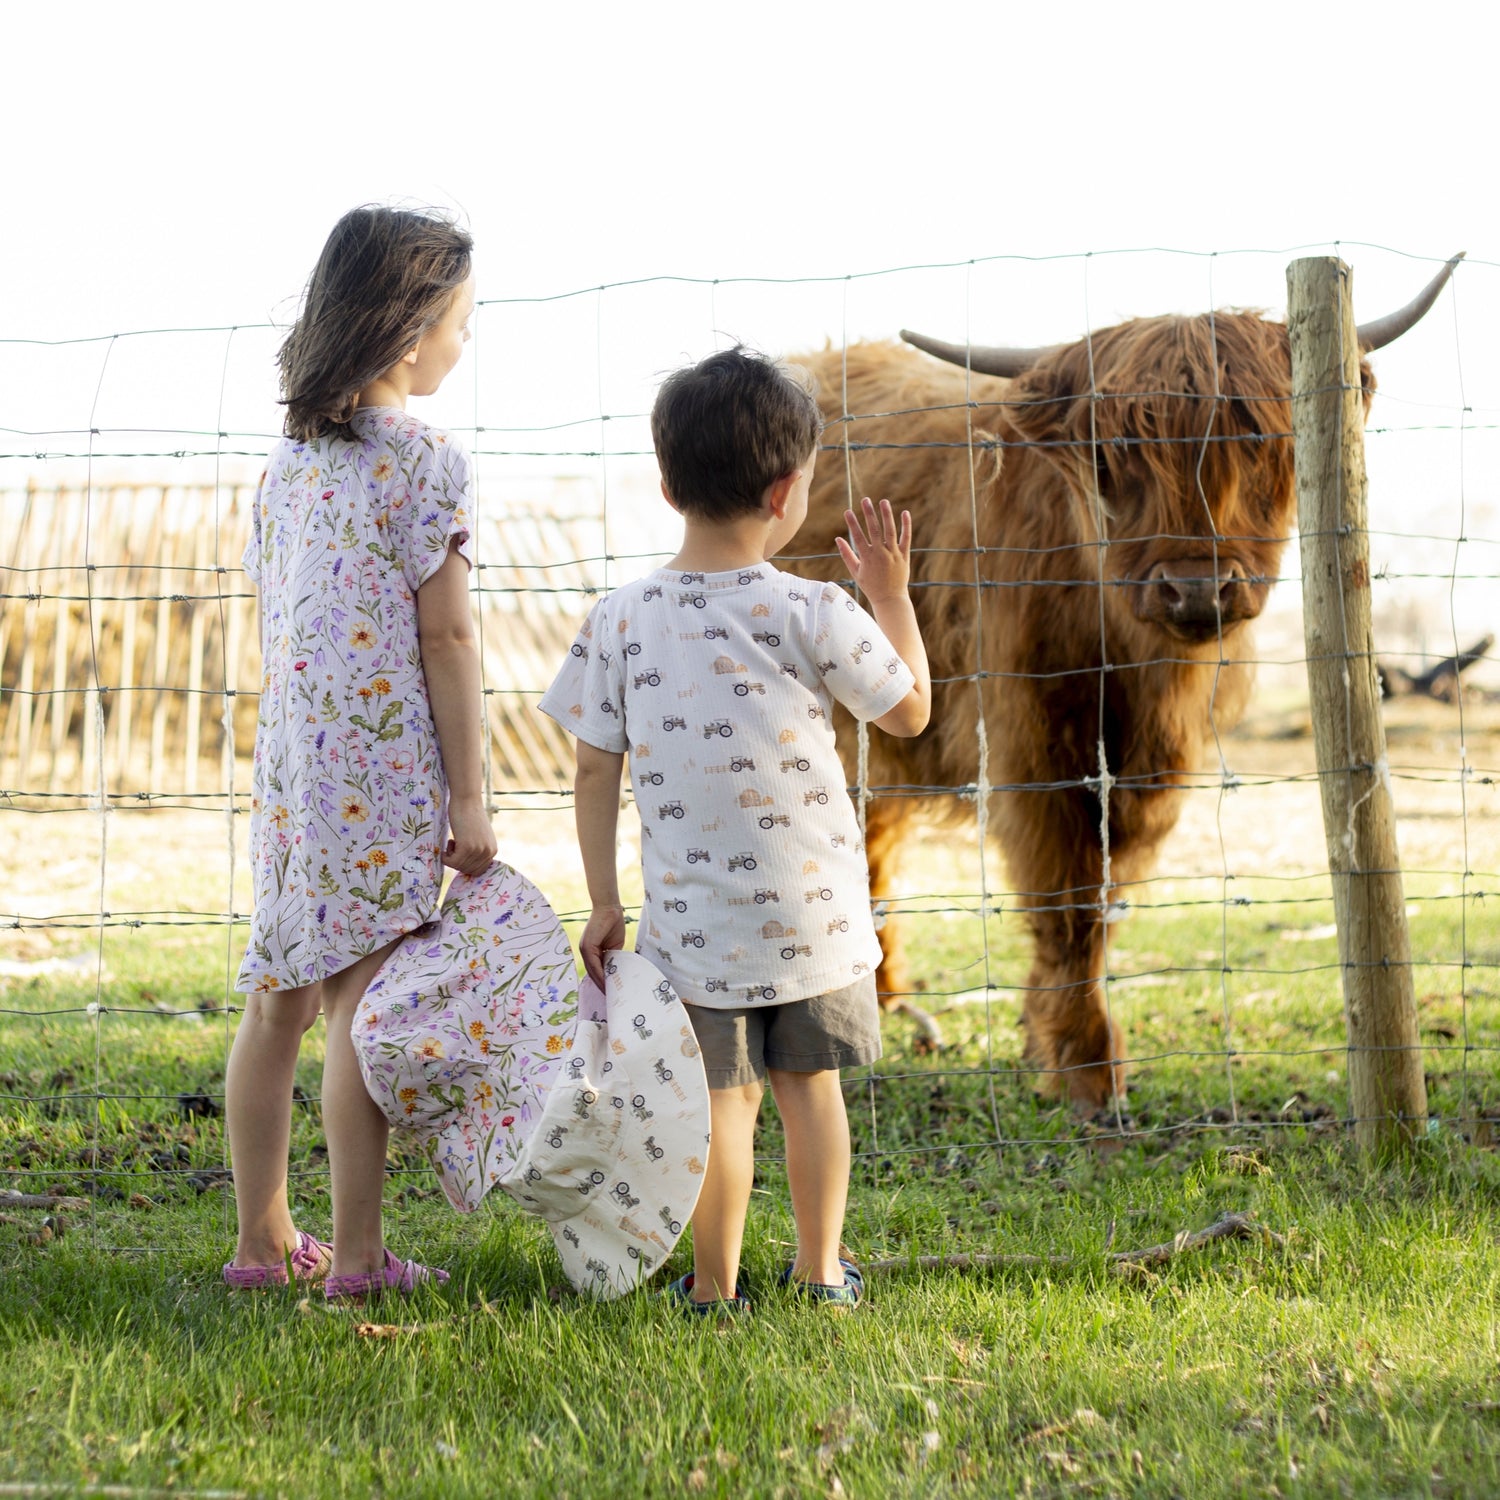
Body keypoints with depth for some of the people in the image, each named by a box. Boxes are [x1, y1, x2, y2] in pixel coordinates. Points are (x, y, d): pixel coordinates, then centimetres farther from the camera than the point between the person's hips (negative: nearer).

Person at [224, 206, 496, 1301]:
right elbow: (447, 639, -10)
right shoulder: (427, 459, -9)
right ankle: (358, 1255, 0)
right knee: (363, 999, -4)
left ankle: (264, 1239, 18)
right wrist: (469, 798, -7)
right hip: (385, 766, -7)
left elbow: (278, 625, 14)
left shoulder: (290, 459, 12)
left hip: (290, 760, 7)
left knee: (279, 995, 10)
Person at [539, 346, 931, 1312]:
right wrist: (893, 594, 15)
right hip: (811, 909, -1)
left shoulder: (622, 620, -4)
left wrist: (604, 902, 8)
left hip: (691, 916, 1)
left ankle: (715, 1285, 13)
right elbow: (910, 711, 4)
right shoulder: (812, 615, -10)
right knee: (810, 1083, 13)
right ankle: (820, 1271, 22)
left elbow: (596, 772, 0)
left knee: (724, 1093, 8)